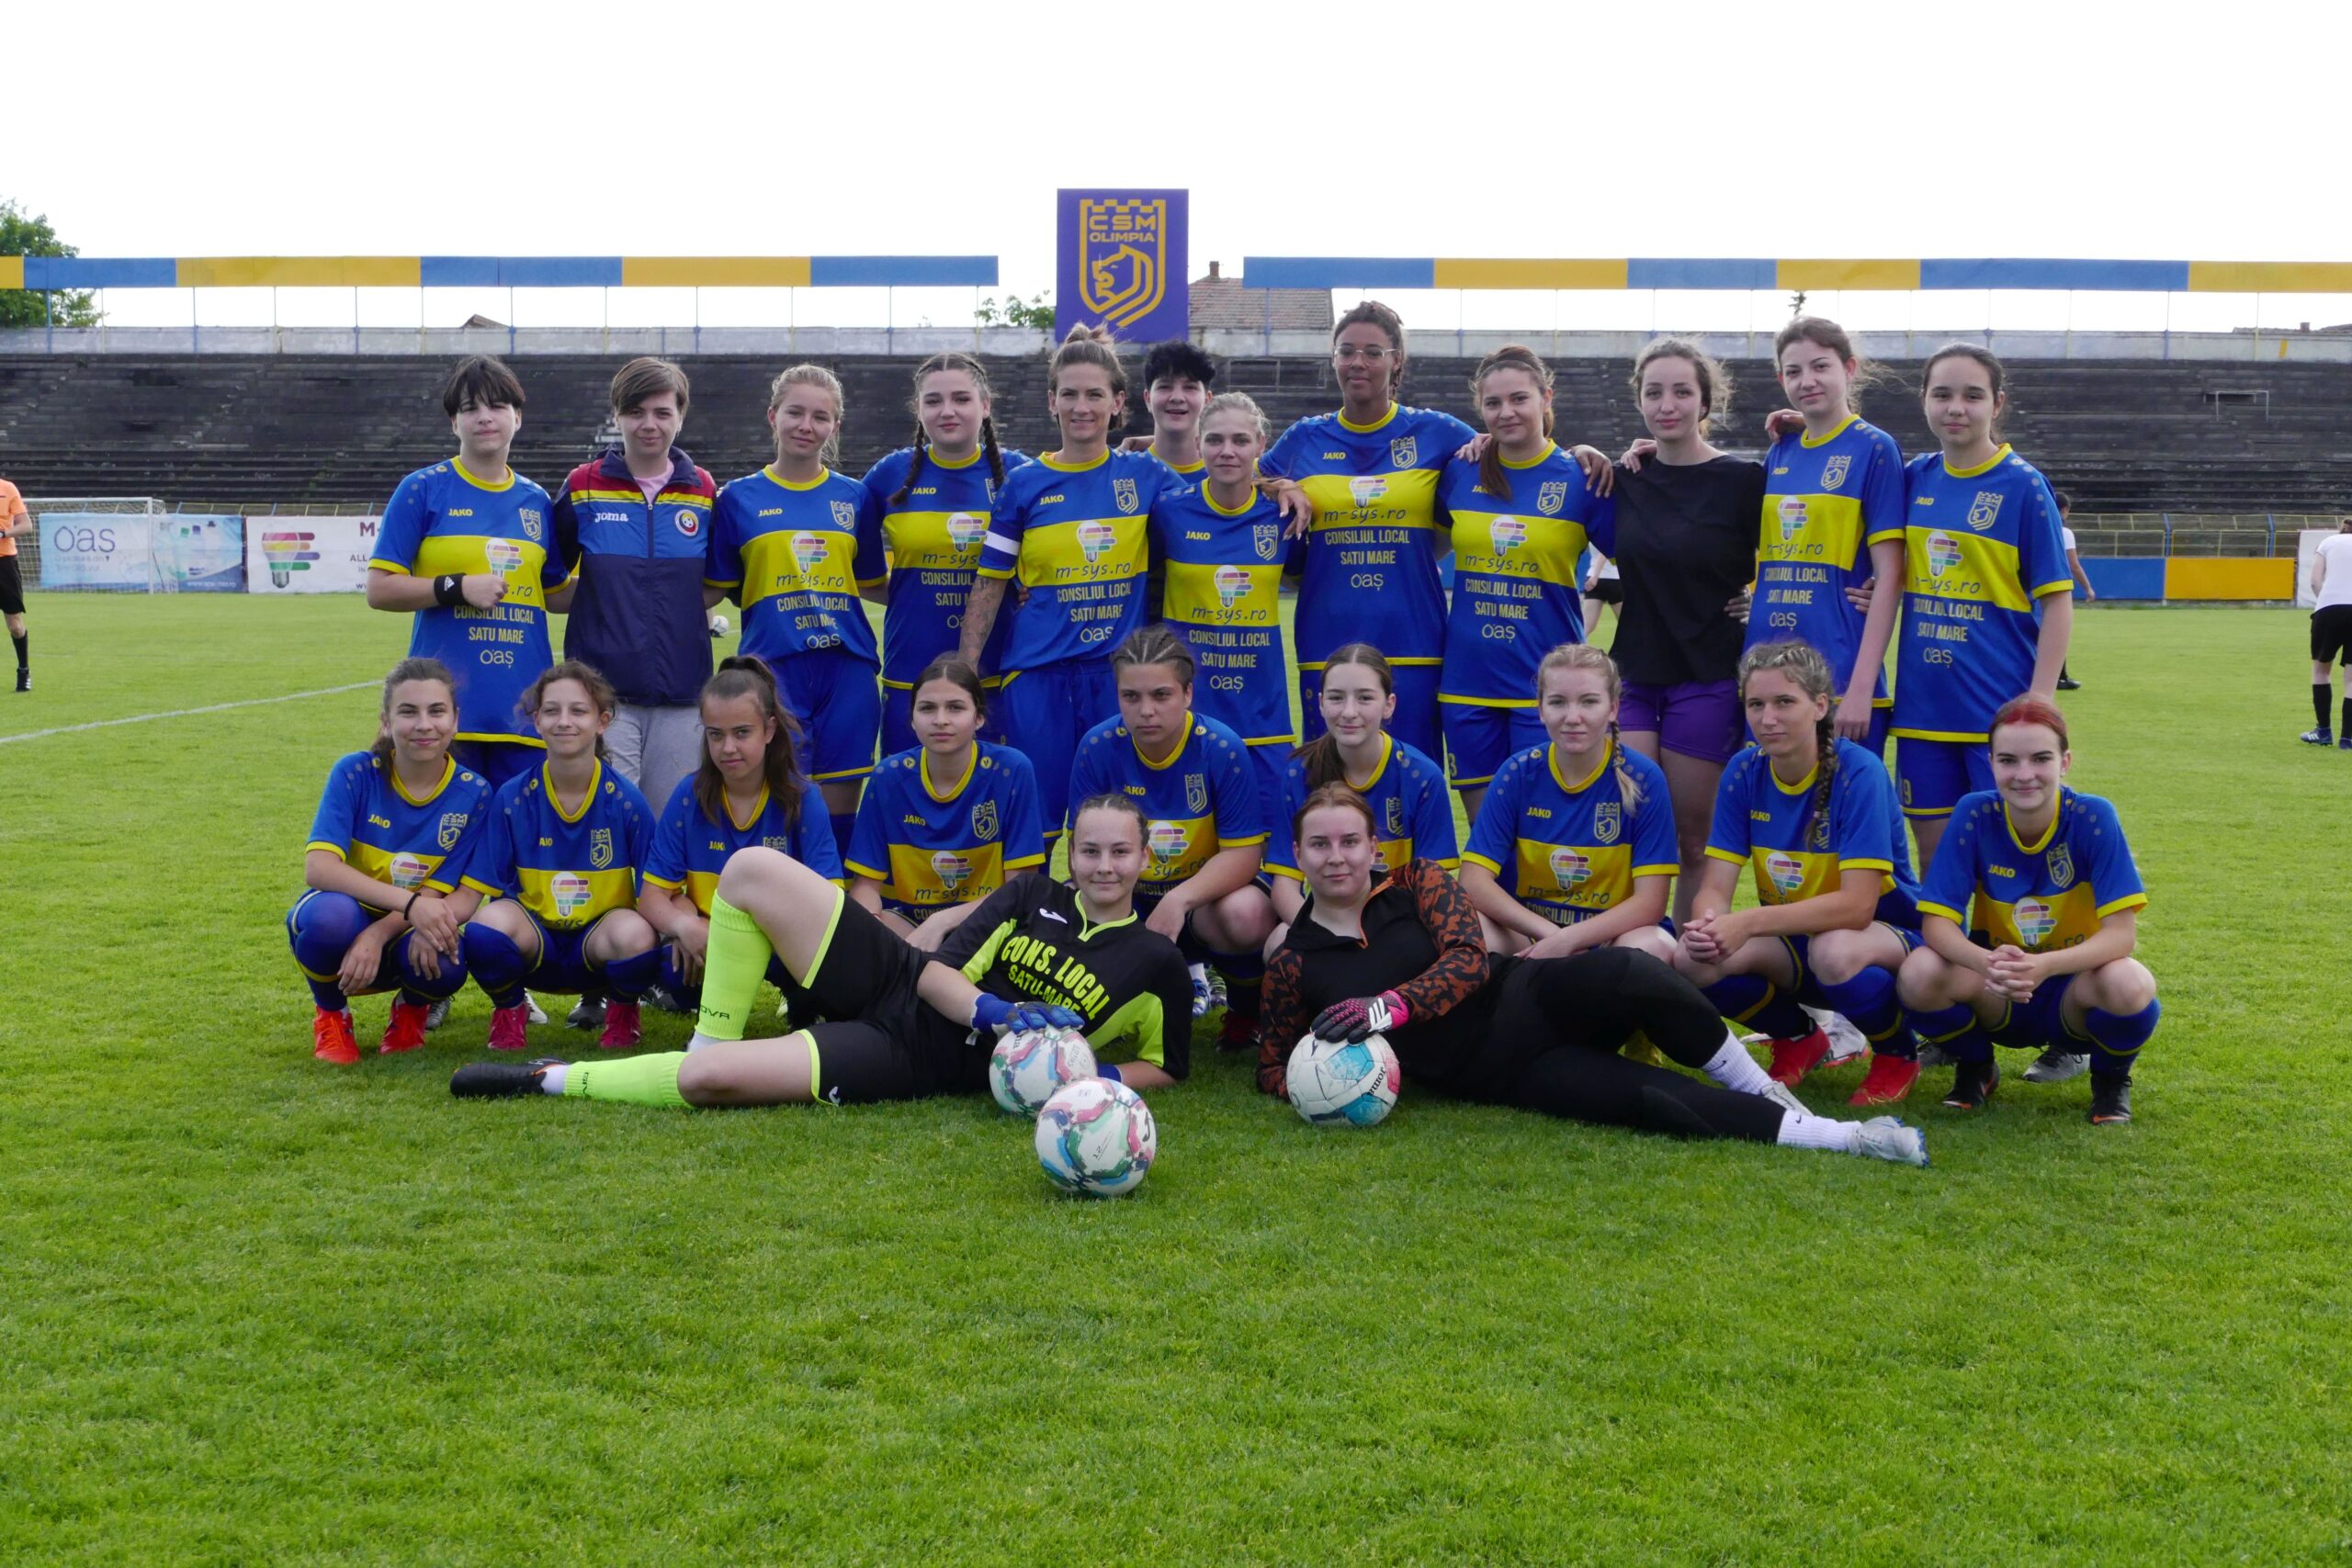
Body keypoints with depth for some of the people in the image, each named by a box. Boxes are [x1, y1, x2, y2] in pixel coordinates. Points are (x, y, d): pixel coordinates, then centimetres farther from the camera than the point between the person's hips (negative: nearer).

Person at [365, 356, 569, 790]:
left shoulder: (536, 502, 13)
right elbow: (379, 590, -2)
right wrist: (458, 588, -13)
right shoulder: (423, 490, 1)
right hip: (448, 703, -3)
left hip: (523, 705, 4)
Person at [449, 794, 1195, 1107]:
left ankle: (549, 1080, 1)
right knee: (751, 868, -13)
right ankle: (711, 1041, -1)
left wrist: (1091, 1075, -15)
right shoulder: (1033, 895, 4)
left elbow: (1165, 1067, 5)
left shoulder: (1154, 963, -5)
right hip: (894, 983, 5)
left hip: (913, 1060, -5)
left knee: (706, 1081, -23)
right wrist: (999, 1013, -19)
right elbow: (937, 973, 2)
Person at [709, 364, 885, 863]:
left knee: (838, 813, 4)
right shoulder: (739, 498, 6)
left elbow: (873, 584, 15)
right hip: (775, 668, -2)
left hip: (847, 668, 2)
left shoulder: (855, 498, 10)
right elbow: (719, 589, 9)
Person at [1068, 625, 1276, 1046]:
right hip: (1128, 900, 3)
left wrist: (1179, 900, -35)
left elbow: (1242, 854, -18)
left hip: (1205, 893, -3)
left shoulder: (1223, 749, -17)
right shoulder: (1097, 748, -11)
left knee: (1247, 914, -38)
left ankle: (1246, 1009, 0)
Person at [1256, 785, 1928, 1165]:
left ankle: (1758, 1086, -17)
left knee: (1626, 973, -35)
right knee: (1648, 1099, -26)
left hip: (1524, 999, 1)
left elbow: (1469, 959, -8)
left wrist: (1386, 1007, -22)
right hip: (1496, 1073, -1)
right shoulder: (1293, 964, 5)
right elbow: (1273, 1064, 14)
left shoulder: (1416, 884, 5)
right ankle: (1838, 1138, -25)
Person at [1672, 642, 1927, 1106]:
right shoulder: (1744, 773, -6)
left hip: (1892, 937, -5)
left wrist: (1749, 922, -38)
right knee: (1694, 959, -24)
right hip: (1793, 942, 5)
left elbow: (1857, 906, -29)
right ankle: (1798, 1040, 8)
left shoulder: (1859, 772, -21)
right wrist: (1707, 925, -34)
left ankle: (1900, 1053, -5)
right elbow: (1714, 888, -9)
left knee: (1834, 950, -39)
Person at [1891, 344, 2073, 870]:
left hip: (1998, 707, -4)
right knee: (1934, 853, 10)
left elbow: (2057, 603, -6)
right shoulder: (1916, 476, 7)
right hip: (1924, 705, 4)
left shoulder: (2023, 485, -6)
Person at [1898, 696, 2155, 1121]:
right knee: (1921, 974, -30)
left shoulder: (2092, 817, -16)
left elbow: (2121, 932, -22)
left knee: (2129, 986, -35)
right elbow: (1938, 921, -17)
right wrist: (1987, 963, -39)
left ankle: (2110, 1076, 2)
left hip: (2070, 991, -1)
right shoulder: (1974, 815, -13)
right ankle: (1974, 1067, 5)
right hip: (1995, 1000, 1)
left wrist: (2044, 966, -41)